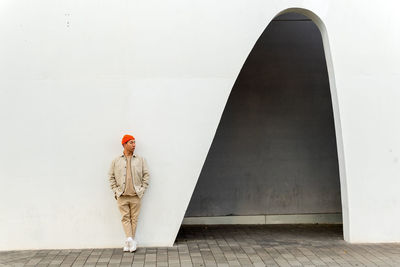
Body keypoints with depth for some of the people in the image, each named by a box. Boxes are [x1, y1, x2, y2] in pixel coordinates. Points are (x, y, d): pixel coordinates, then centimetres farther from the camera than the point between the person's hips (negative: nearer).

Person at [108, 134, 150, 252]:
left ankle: (130, 241, 11)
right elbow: (111, 176, 7)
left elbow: (146, 175, 7)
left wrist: (142, 189, 0)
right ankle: (130, 240, -9)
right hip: (122, 196, 0)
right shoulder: (116, 161, 6)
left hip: (135, 195, 0)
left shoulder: (140, 160, 6)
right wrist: (116, 191, 0)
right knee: (125, 217, -5)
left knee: (134, 218, 3)